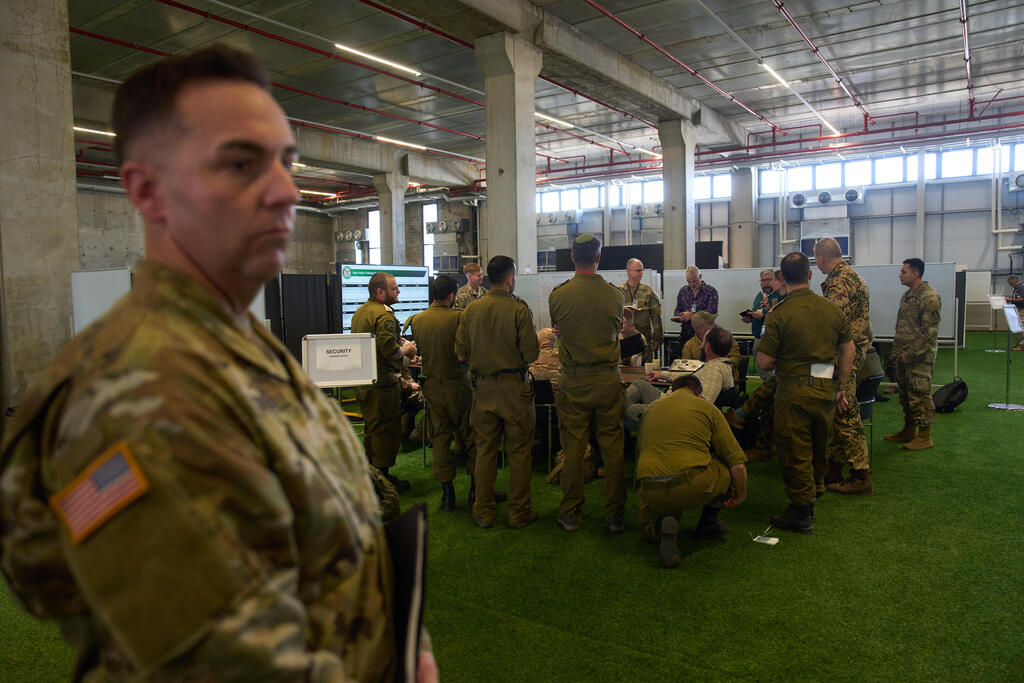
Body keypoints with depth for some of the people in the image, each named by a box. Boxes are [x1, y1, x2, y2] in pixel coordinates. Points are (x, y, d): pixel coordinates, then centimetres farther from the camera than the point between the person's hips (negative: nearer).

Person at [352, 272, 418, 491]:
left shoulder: (359, 312, 14)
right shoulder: (384, 315, -17)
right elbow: (390, 350, -25)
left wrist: (399, 343, 20)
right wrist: (406, 350, -6)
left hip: (363, 381, 10)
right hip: (382, 381, -10)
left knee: (372, 428, 19)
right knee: (387, 430, 0)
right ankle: (383, 476, 6)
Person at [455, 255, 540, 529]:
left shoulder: (471, 310, 0)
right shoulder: (519, 309, -12)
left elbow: (461, 354, 2)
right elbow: (531, 354, -14)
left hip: (483, 388, 4)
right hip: (514, 386, -4)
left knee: (484, 450, 12)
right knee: (518, 452, 8)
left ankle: (483, 513, 20)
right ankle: (519, 512, 17)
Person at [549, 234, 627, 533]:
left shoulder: (558, 295, -7)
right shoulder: (615, 294, -5)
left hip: (573, 381, 0)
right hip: (609, 379, 1)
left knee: (573, 447, 8)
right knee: (612, 447, 8)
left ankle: (570, 514, 17)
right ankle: (614, 515, 17)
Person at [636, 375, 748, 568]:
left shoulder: (651, 409, 21)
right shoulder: (708, 409, 9)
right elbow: (737, 463, 5)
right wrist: (740, 495, 24)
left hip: (652, 493, 3)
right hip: (695, 488, -3)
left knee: (648, 527, 33)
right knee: (730, 468, 25)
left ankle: (660, 526, -4)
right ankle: (707, 523, 31)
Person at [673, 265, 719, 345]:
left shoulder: (711, 291, 0)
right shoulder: (682, 291, 14)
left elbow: (712, 311, -11)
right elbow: (677, 310, 17)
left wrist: (692, 314, -18)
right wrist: (680, 317, -7)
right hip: (686, 332, 3)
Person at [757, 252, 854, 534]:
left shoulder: (779, 314, -15)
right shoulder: (832, 308, 2)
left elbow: (763, 362, -14)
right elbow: (848, 351, 10)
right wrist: (841, 389, 18)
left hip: (794, 391, -6)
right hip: (826, 389, 6)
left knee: (795, 452, 6)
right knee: (818, 448, 24)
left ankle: (802, 513, 14)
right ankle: (815, 493, 43)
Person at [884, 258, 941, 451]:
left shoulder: (929, 297, -14)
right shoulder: (907, 295, 14)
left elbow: (930, 332, -18)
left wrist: (911, 353, -17)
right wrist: (897, 350, 15)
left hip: (920, 357, -9)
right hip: (903, 355, 9)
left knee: (920, 395, -4)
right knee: (905, 393, 15)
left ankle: (924, 436, 5)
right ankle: (908, 430, 27)